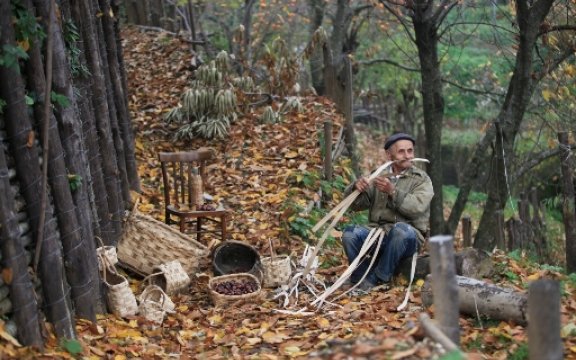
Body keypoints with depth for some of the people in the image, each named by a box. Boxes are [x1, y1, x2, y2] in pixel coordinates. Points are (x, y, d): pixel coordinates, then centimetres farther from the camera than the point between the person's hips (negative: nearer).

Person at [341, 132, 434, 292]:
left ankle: (377, 279, -22)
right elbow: (357, 205, 5)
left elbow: (417, 207, -13)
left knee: (400, 229, -37)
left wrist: (393, 192, -26)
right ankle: (363, 280, -11)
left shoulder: (421, 179, 6)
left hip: (406, 236, -3)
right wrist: (357, 188, -17)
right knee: (350, 233, -26)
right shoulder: (378, 176, 15)